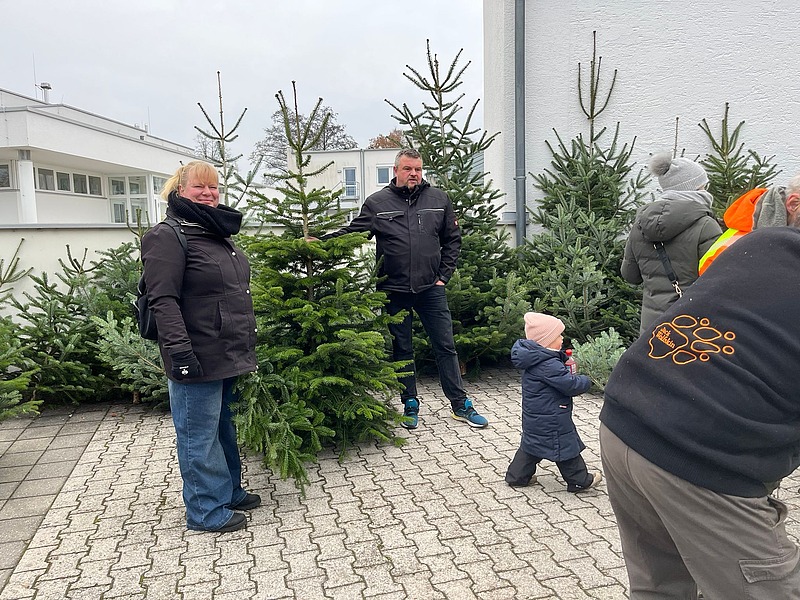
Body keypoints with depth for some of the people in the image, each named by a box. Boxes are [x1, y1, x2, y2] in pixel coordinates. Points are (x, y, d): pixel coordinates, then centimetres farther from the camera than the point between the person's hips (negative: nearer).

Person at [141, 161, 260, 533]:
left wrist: (247, 343, 24)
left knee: (224, 426, 20)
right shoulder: (168, 237, -11)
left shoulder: (219, 234, 17)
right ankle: (206, 510, 16)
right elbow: (163, 300, -19)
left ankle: (229, 491, 35)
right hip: (199, 359, -9)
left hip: (229, 355, 9)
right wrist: (179, 351, -25)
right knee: (199, 433, 3)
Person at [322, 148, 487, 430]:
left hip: (431, 289, 1)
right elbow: (351, 232, 0)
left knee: (445, 346, 7)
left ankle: (460, 405, 19)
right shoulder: (377, 202, -1)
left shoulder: (438, 199, 4)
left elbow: (452, 239, 9)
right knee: (402, 350, 10)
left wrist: (443, 275, 3)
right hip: (394, 291, -1)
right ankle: (410, 405, 26)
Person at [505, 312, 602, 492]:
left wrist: (565, 364, 5)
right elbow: (571, 385, -24)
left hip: (534, 418, 10)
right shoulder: (549, 364, -27)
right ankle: (580, 481, 22)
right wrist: (585, 381, -5)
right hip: (552, 420, -9)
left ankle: (517, 476, 28)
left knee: (531, 444, 20)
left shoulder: (533, 359, 5)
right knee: (566, 448, 7)